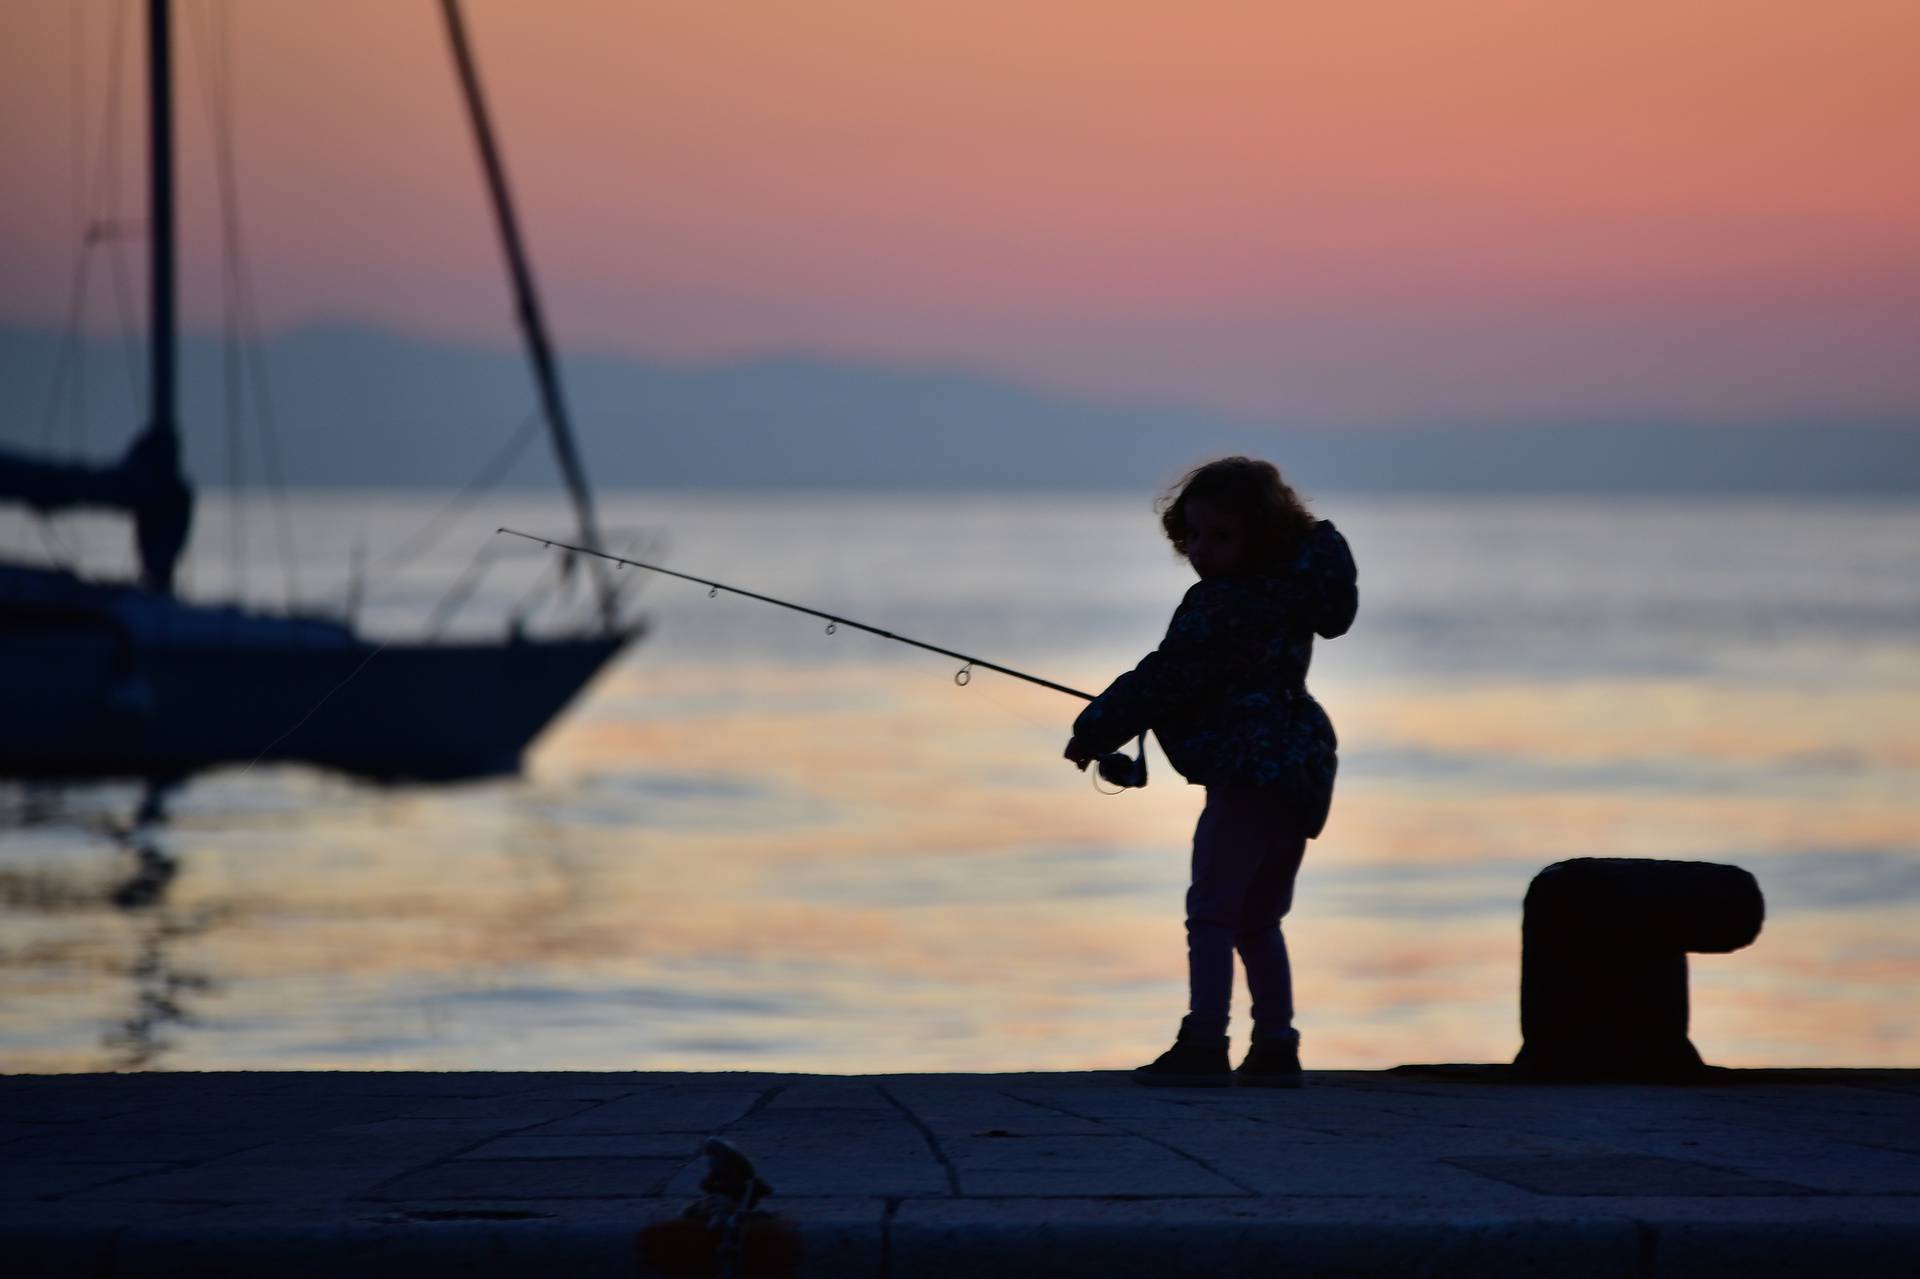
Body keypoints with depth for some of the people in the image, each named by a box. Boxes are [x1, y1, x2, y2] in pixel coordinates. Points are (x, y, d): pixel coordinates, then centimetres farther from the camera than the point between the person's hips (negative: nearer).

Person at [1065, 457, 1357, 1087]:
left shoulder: (1220, 605, -14)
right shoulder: (1287, 590, 15)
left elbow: (1166, 679, -11)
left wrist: (1095, 730, 0)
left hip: (1251, 769, -10)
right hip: (1299, 770, 10)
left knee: (1211, 910, -10)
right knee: (1258, 921, 16)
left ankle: (1203, 1045, -15)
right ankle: (1275, 1049, 15)